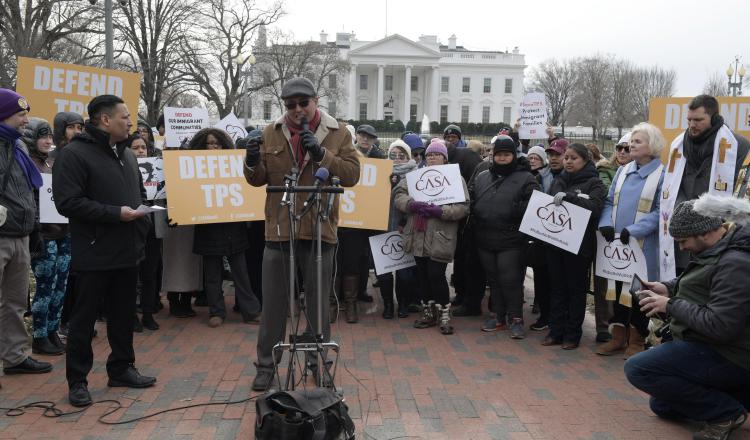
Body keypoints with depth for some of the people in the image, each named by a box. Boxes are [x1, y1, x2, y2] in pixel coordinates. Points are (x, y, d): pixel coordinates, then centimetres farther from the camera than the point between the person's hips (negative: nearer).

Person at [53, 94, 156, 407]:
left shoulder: (127, 154, 15)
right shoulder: (74, 154, -11)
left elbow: (140, 194, 26)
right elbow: (68, 202, -19)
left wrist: (141, 220, 8)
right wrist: (115, 213, -20)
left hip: (127, 251, 7)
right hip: (93, 255, -7)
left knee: (124, 315, 15)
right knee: (84, 318, 3)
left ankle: (121, 369, 28)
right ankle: (77, 381, 15)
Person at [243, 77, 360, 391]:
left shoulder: (338, 133, 1)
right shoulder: (271, 133, 6)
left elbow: (351, 174, -9)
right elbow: (257, 180, 9)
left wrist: (320, 153, -21)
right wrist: (253, 162, -13)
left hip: (319, 230, -1)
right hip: (278, 229, 1)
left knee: (318, 303, 11)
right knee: (273, 303, 10)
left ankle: (318, 363, 28)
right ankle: (266, 365, 24)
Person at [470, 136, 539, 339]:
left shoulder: (525, 178, -2)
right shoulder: (482, 177, 13)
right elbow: (470, 199, 20)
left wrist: (516, 210, -24)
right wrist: (474, 219, 3)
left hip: (511, 240, -5)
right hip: (485, 239, 5)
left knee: (510, 280, -3)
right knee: (493, 280, 14)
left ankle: (515, 319, 11)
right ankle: (498, 316, 27)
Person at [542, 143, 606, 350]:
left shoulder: (594, 183, -3)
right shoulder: (558, 181, 13)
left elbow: (594, 207, -19)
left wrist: (569, 197, -29)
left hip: (578, 245, -5)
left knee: (576, 289, 5)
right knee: (557, 287, 10)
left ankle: (572, 334, 14)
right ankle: (556, 331, 18)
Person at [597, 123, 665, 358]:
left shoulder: (662, 175, -7)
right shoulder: (623, 171, 11)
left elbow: (660, 211, -13)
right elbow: (610, 202, 11)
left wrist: (633, 230, -20)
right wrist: (606, 224, -7)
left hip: (643, 246, -5)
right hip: (616, 244, 5)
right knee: (618, 287, 12)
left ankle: (636, 340, 19)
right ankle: (618, 336, 24)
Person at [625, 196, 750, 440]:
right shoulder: (720, 248, 4)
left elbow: (719, 326, -33)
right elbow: (702, 282, 23)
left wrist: (671, 305, -22)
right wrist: (669, 288, 4)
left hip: (728, 359, -10)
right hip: (712, 348, 10)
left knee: (637, 369, -23)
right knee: (662, 406, 22)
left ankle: (726, 411, -10)